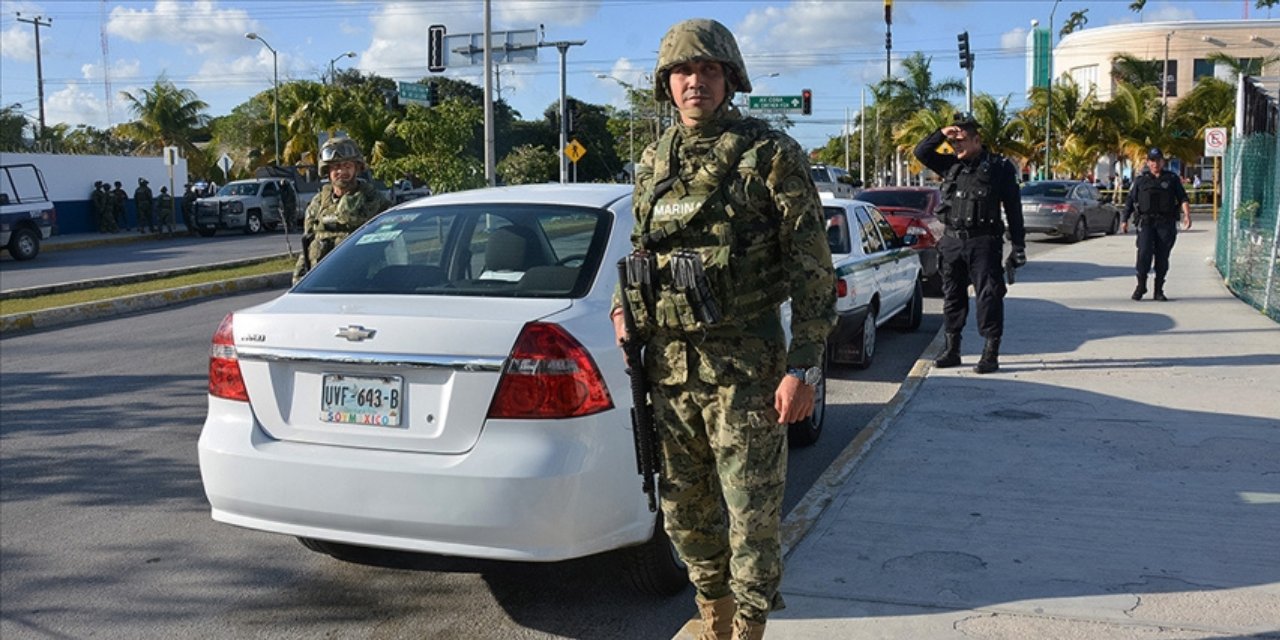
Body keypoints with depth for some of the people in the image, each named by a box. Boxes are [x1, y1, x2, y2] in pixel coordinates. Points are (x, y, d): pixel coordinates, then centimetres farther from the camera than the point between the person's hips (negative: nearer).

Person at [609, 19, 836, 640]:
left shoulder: (771, 154, -6)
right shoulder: (654, 161, 10)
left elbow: (812, 267, -8)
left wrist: (804, 366, -14)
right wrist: (623, 307, 5)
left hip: (743, 368, -6)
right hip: (668, 364, 6)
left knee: (751, 514, 2)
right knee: (686, 511, 16)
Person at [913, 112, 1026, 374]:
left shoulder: (999, 167, -1)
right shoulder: (951, 165, 12)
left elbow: (1013, 209, -2)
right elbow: (921, 152, 15)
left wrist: (1018, 248, -6)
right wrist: (941, 134, 0)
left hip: (984, 243, -5)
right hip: (952, 240, 5)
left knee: (988, 297, -4)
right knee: (952, 296, 9)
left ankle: (991, 354, 0)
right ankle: (952, 351, 19)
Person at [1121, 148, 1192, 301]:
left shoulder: (1172, 178, 12)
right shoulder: (1141, 180, 13)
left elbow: (1183, 197, 5)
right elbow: (1130, 201, 15)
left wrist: (1187, 214, -11)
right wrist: (1125, 220, 9)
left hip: (1166, 224, 1)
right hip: (1146, 222, 0)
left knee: (1162, 257, 0)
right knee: (1144, 253, -15)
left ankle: (1158, 291, 8)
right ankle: (1141, 286, -2)